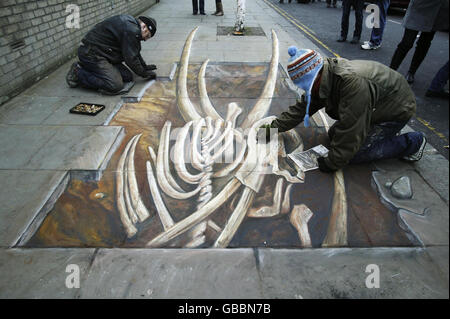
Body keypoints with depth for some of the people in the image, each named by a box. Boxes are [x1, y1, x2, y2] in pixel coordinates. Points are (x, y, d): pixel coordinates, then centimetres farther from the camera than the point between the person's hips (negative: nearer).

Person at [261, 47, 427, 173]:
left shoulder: (354, 83, -39)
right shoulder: (325, 77, -10)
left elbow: (350, 132, -35)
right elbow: (301, 107, 0)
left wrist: (332, 163, -25)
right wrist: (273, 127, -1)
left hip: (397, 110, -8)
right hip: (375, 108, 9)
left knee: (354, 153, -16)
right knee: (334, 134, 5)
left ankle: (411, 142, 0)